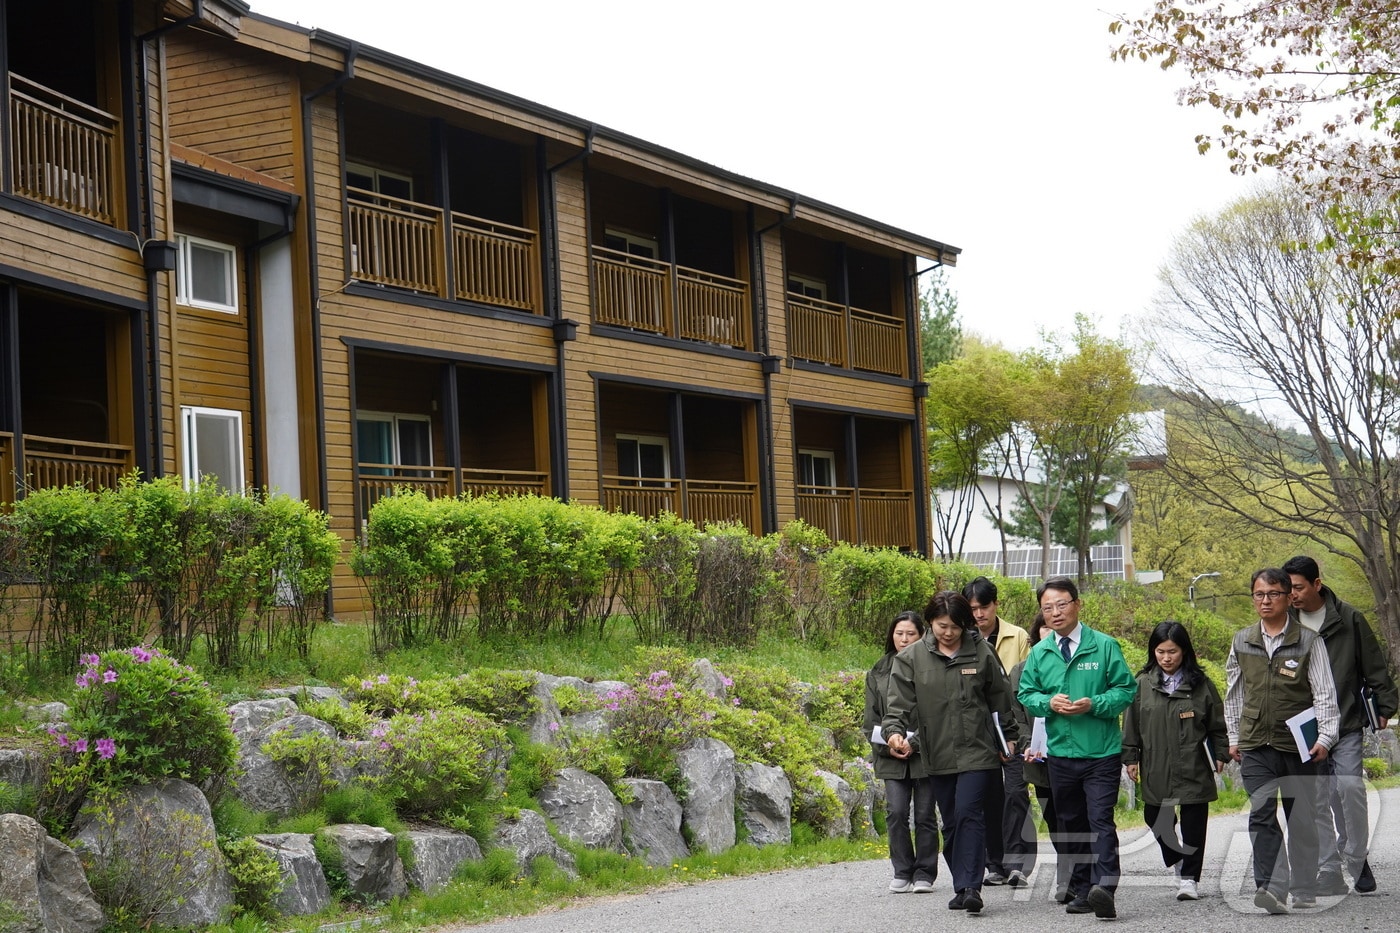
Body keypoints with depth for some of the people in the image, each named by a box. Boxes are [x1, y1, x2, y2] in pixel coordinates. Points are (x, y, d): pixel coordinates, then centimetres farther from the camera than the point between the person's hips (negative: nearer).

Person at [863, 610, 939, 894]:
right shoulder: (878, 673, 11)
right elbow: (871, 719, 11)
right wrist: (888, 747, -4)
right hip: (892, 758, 3)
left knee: (924, 815, 3)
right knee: (896, 813, -3)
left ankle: (924, 874, 13)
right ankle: (902, 873, 8)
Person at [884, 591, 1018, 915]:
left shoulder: (981, 652, 2)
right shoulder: (911, 658, 2)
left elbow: (999, 696, 12)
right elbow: (900, 700, -4)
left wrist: (1009, 736, 16)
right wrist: (894, 731, -21)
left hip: (977, 751, -2)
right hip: (938, 754, 2)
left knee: (968, 813, -15)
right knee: (952, 822, 8)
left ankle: (969, 886, -16)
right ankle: (963, 887, 16)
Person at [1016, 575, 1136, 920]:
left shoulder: (1104, 646, -3)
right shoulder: (1039, 653, 8)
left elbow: (1126, 689, -3)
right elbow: (1025, 694, 11)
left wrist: (1093, 704, -18)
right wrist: (1049, 702, -10)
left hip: (1102, 752, -4)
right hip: (1060, 753, 4)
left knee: (1101, 820, -14)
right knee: (1072, 824, 11)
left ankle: (1103, 888, -23)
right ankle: (1081, 891, 19)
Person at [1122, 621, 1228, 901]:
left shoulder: (1200, 684, 1)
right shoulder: (1142, 684, 4)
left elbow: (1217, 723, 7)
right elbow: (1131, 725, 8)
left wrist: (1220, 755, 2)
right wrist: (1130, 758, 5)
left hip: (1194, 770, -2)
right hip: (1155, 770, 2)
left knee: (1193, 823, -1)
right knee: (1156, 819, 6)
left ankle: (1189, 877, 6)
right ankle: (1176, 861, 30)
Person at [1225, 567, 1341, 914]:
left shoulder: (1308, 641, -1)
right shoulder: (1242, 642, 9)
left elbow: (1325, 693, -1)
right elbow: (1234, 693, 18)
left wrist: (1325, 736, -9)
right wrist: (1234, 737, 17)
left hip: (1298, 745, -2)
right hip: (1255, 746, 2)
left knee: (1301, 818, 7)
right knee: (1262, 814, -13)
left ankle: (1304, 890, 18)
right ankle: (1272, 886, -19)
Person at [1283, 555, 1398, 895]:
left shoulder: (1348, 618, -2)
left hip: (1346, 725, -2)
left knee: (1350, 786, -17)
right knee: (1318, 801, 2)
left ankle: (1357, 857, 1)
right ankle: (1329, 874, 9)